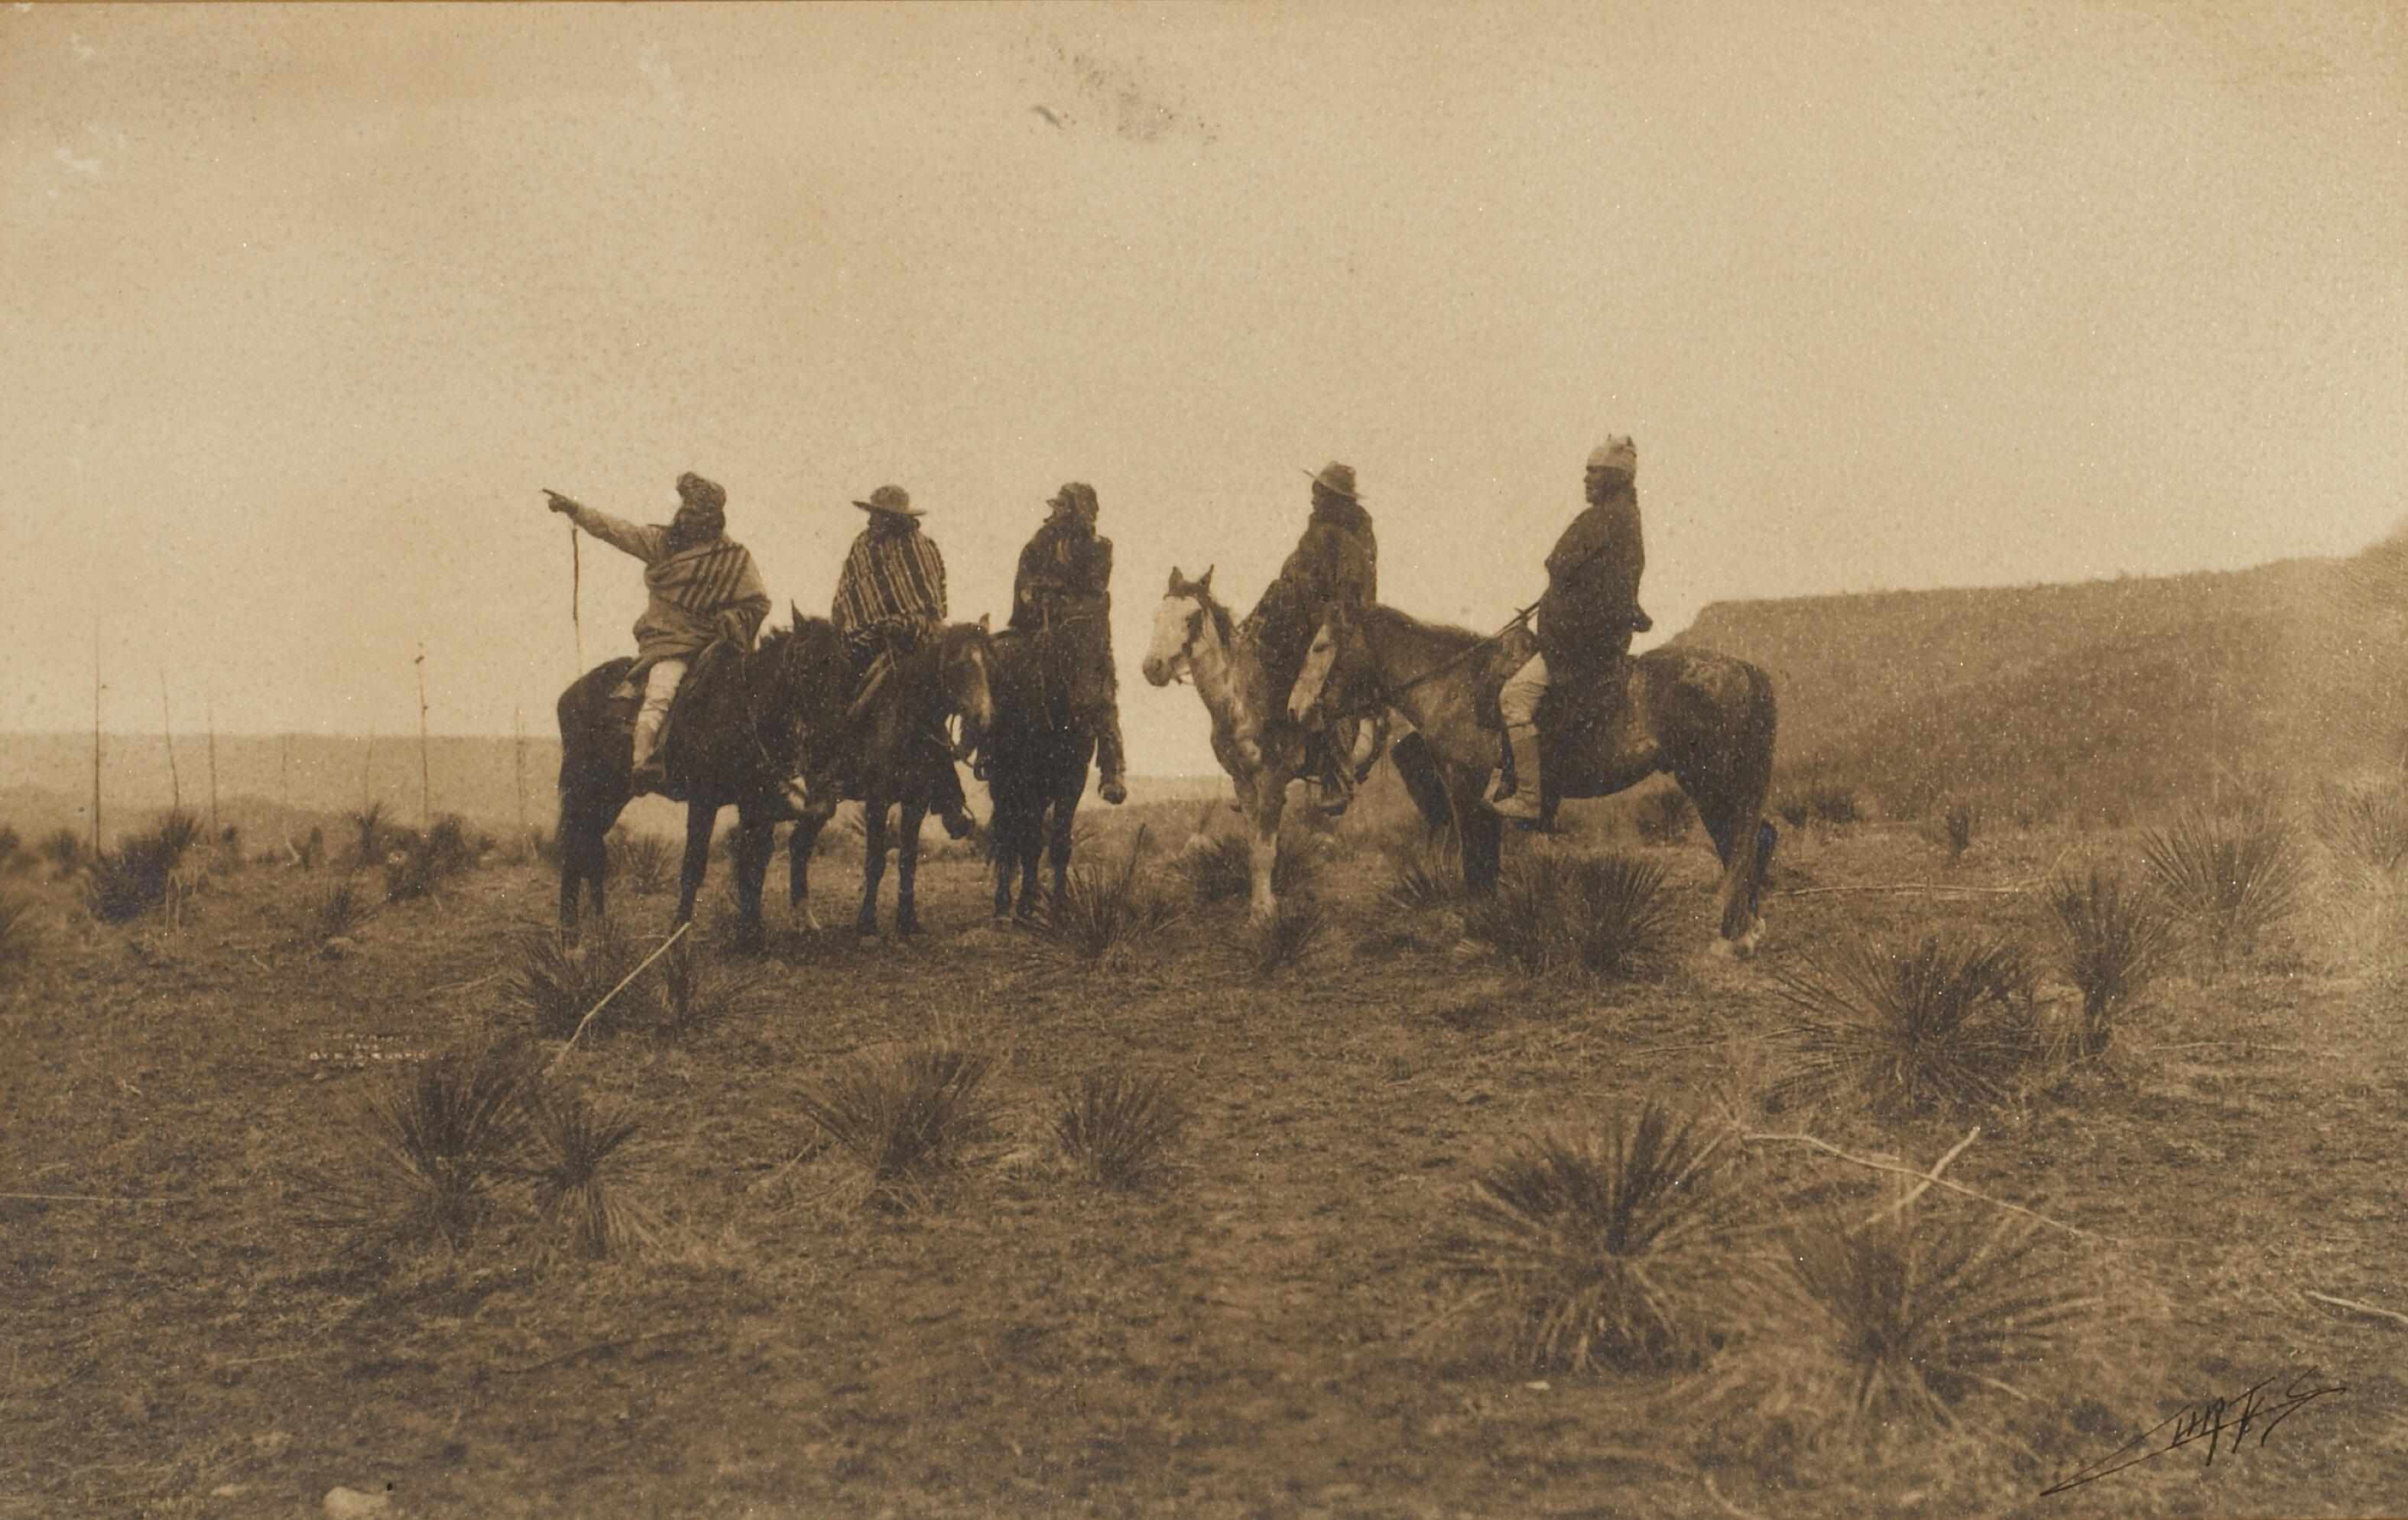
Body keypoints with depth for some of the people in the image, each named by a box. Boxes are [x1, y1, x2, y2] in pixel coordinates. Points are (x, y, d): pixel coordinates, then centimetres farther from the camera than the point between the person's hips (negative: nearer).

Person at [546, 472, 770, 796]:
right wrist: (574, 509, 3)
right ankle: (643, 766, -28)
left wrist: (733, 618, -12)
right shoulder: (663, 542, 8)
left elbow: (759, 602, 5)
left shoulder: (735, 558, 4)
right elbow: (618, 532, 7)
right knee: (658, 696, -23)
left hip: (709, 644, 2)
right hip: (667, 641, -2)